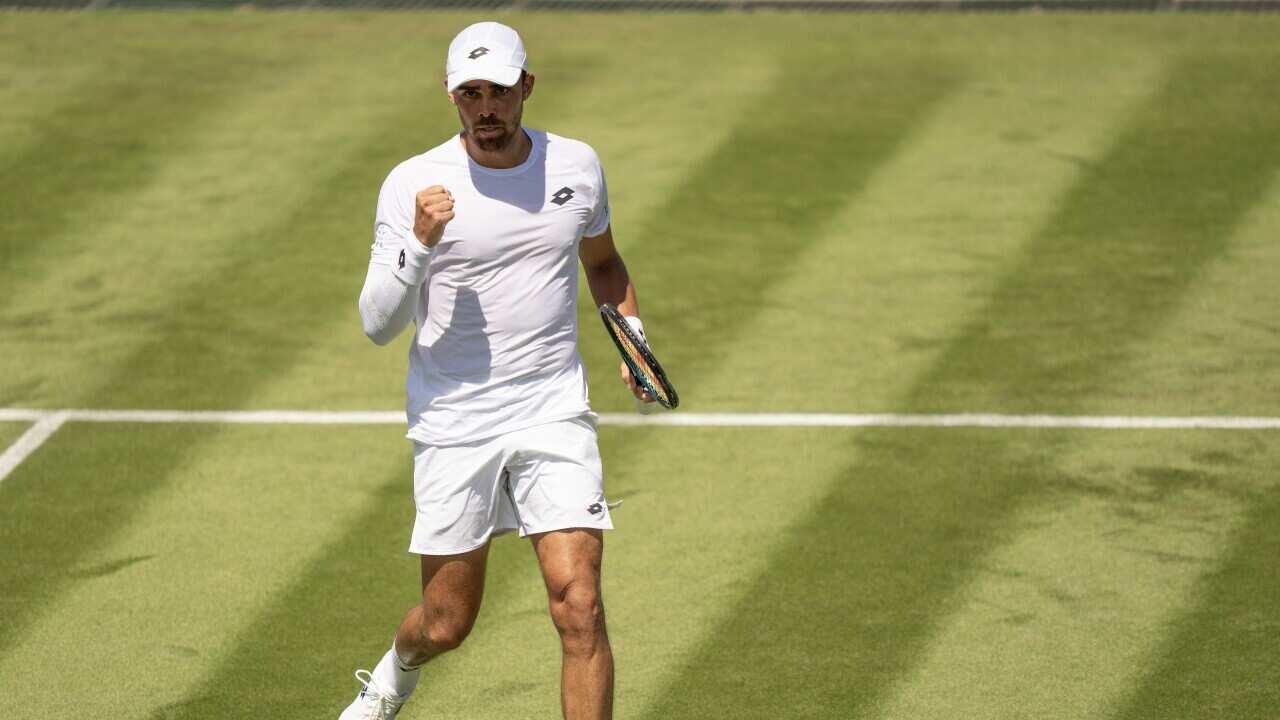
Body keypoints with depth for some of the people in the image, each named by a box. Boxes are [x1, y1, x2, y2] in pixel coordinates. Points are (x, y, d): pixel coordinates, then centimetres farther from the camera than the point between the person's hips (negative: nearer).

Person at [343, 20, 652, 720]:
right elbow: (378, 324, -12)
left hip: (554, 418, 2)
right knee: (447, 624, 7)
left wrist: (632, 333, 11)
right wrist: (419, 243, -26)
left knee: (579, 606, -13)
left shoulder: (576, 165, 3)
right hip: (453, 426, -1)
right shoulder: (413, 184, -8)